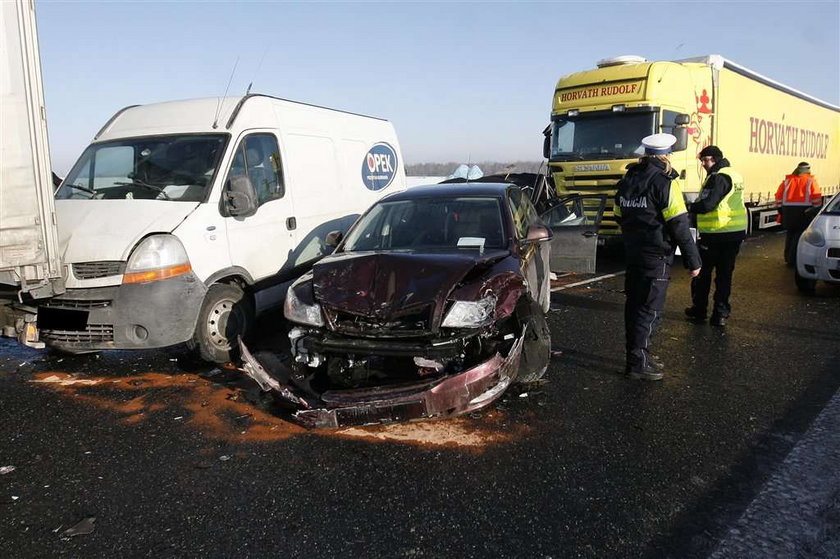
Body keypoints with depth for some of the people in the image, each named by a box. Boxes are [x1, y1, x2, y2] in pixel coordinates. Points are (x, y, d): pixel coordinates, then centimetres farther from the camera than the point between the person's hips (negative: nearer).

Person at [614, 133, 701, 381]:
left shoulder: (627, 180, 10)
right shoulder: (664, 182, -13)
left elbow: (619, 216, 17)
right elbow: (679, 225, -15)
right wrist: (693, 260, -11)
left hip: (632, 253, 8)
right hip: (656, 256, -7)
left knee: (634, 303, 14)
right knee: (650, 308, -3)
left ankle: (638, 354, 23)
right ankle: (638, 362, -3)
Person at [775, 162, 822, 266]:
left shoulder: (787, 180, 13)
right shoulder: (810, 180, 3)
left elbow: (779, 195, 9)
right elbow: (816, 196, -6)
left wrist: (780, 208, 15)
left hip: (788, 210, 4)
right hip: (803, 210, -4)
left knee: (790, 234, 17)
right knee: (799, 235, -1)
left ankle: (788, 258, 22)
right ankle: (793, 259, -5)